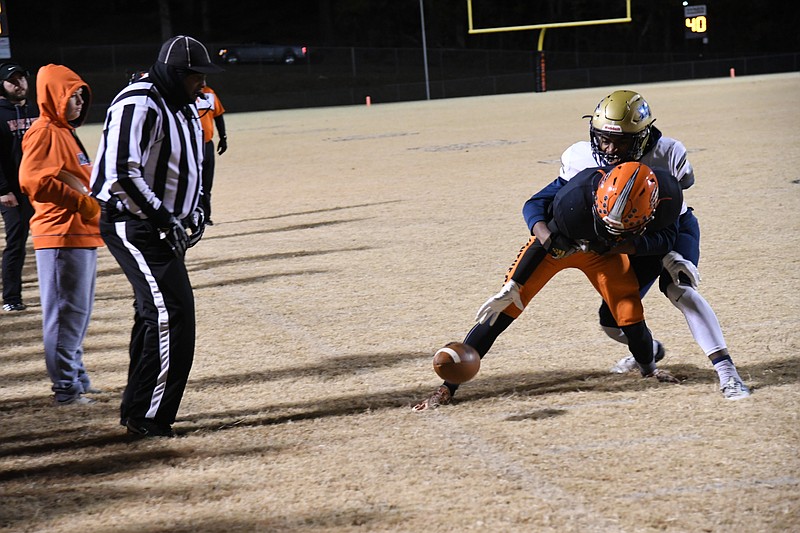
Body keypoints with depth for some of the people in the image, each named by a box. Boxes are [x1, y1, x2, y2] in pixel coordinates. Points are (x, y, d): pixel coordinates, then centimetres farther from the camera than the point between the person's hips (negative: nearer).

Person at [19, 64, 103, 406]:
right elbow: (34, 181, -23)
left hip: (82, 236, 10)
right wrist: (82, 202, -18)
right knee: (66, 313, -8)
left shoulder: (66, 132, 20)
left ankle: (77, 380, 24)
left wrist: (92, 204, 10)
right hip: (61, 238, -10)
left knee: (79, 313, 16)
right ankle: (66, 388, -5)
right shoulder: (45, 132, -11)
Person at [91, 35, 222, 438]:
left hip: (160, 228, 10)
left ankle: (137, 411, 25)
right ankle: (148, 418, -12)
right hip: (131, 224, -10)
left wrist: (194, 212, 12)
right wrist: (166, 219, -22)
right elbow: (122, 174, -26)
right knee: (172, 314, -16)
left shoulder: (185, 108, 13)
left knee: (156, 314, 15)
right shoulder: (139, 106, -19)